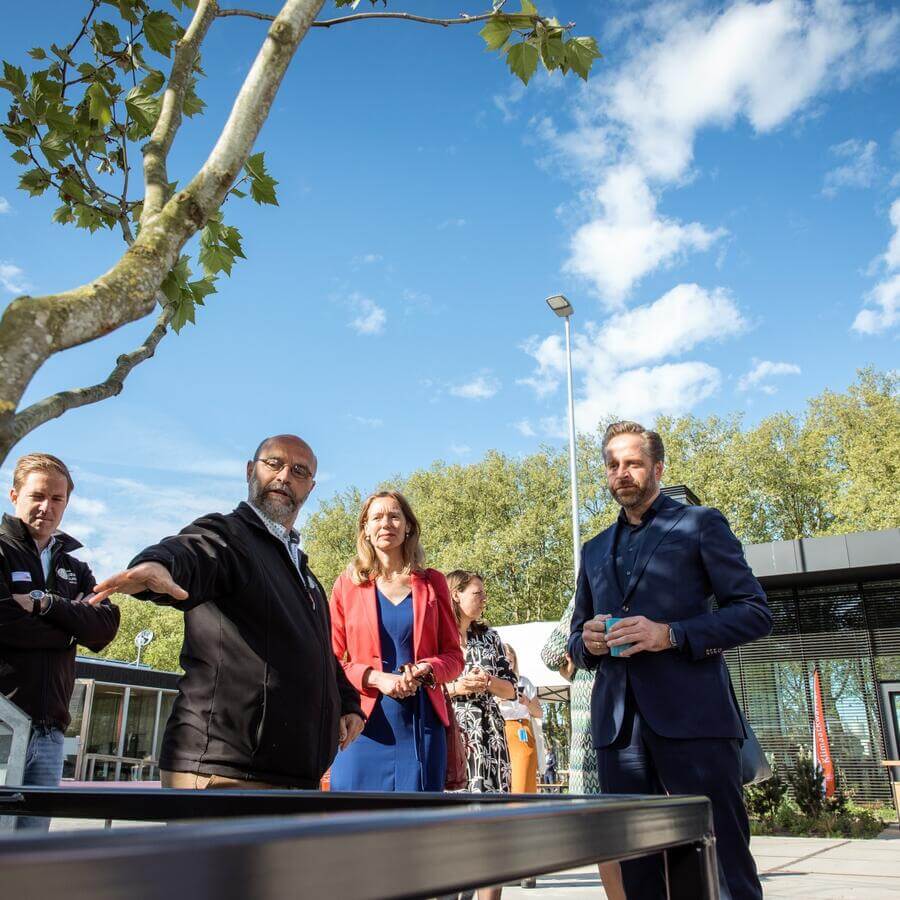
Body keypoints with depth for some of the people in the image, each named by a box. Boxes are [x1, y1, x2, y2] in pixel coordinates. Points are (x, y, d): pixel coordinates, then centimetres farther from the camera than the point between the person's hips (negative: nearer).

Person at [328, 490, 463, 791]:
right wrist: (375, 678, -12)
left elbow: (454, 655, 11)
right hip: (365, 725, -1)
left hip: (421, 724, 1)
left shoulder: (431, 583, 11)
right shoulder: (347, 584, 8)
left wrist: (425, 670, -10)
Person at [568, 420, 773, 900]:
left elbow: (754, 612, -1)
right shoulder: (594, 549, 21)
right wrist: (587, 641, 0)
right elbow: (576, 639, 25)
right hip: (618, 722, 5)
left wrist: (671, 634, -14)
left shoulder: (700, 524, 7)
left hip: (692, 715, -4)